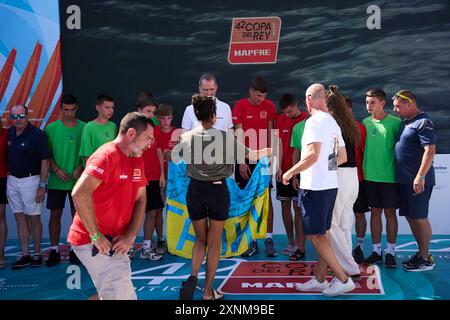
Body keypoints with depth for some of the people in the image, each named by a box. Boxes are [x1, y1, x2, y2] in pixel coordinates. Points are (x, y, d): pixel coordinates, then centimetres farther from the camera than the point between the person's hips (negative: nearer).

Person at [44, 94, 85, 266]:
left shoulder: (83, 128, 0)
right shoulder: (51, 128, 1)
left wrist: (80, 168, -11)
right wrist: (56, 170, -10)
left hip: (77, 179, 0)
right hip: (57, 180, 0)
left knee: (77, 213, 6)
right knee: (55, 214, 4)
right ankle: (54, 250, 14)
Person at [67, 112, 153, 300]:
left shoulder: (137, 160, 9)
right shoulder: (107, 155, -18)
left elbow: (140, 200, 9)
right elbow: (80, 194, -29)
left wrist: (130, 235, -5)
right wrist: (96, 236, -23)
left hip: (116, 241, 9)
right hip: (93, 242, -8)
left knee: (111, 292, 17)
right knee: (123, 294, -9)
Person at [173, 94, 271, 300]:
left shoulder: (187, 137, -4)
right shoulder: (225, 137, -12)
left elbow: (174, 158, 13)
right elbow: (250, 155, -3)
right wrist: (266, 152, 17)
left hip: (195, 190, 2)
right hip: (218, 190, -2)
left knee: (200, 239, 19)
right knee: (214, 243, 9)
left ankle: (193, 277, -6)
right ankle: (208, 292, 14)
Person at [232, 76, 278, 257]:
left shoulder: (269, 106, 4)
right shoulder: (240, 106, -4)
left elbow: (270, 132, 9)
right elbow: (239, 135, -6)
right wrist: (242, 162, -9)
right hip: (245, 160, -2)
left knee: (266, 198, 0)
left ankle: (269, 239, 5)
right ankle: (251, 241, 10)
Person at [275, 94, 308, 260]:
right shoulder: (280, 120, 7)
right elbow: (279, 145, 2)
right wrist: (279, 167, -7)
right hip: (283, 170, 5)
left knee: (298, 207, -6)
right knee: (285, 205, 9)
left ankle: (300, 247, -3)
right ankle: (291, 243, 20)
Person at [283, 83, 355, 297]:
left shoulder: (314, 121, -14)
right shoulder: (333, 122, 14)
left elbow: (312, 154, -25)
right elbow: (343, 157, 17)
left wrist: (290, 172, -14)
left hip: (316, 186, -9)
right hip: (330, 184, 9)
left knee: (314, 235, -4)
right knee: (322, 233, 13)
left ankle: (343, 279, -2)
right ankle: (320, 280, 20)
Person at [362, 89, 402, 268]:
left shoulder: (394, 122, -6)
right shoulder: (365, 123, 5)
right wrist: (363, 168, 6)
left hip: (389, 176, -3)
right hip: (370, 176, 4)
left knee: (390, 213, 4)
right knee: (375, 212, 10)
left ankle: (390, 252, 15)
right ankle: (376, 251, 18)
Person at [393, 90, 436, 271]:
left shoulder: (423, 123, -13)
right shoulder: (405, 123, 16)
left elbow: (430, 151, -20)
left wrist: (420, 177, -25)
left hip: (418, 180, -9)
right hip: (404, 179, 9)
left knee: (419, 217, -3)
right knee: (410, 216, 13)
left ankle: (425, 259, 6)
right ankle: (421, 252, 24)